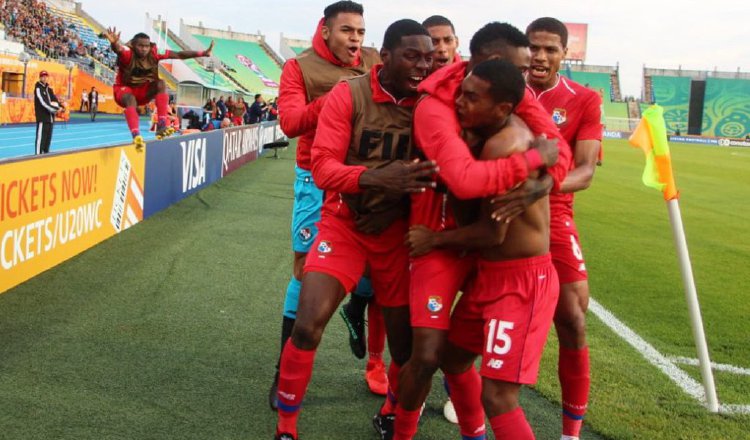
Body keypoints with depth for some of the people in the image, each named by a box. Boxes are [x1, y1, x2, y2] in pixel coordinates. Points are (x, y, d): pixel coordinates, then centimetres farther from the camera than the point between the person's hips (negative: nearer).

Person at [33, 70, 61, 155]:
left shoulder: (49, 89, 17)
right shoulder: (38, 88, -7)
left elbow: (55, 100, 16)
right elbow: (43, 103, -16)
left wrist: (59, 107, -5)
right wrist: (55, 110, -15)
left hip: (50, 117, 8)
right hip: (42, 118, -8)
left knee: (48, 138, 11)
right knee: (41, 138, -10)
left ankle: (45, 154, 19)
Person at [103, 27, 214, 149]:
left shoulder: (154, 53, -13)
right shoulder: (128, 53, -25)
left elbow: (179, 55, -14)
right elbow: (118, 50, -49)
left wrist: (203, 53, -22)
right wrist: (114, 43, -75)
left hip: (143, 92, 4)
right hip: (124, 90, -4)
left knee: (161, 83, -24)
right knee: (131, 99, -38)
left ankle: (161, 126, -31)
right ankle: (136, 135, -52)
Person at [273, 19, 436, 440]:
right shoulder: (349, 95, -14)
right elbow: (323, 166, -20)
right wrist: (377, 177, -38)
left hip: (398, 232, 3)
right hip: (344, 224, -2)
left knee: (406, 342, 6)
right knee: (307, 326, -15)